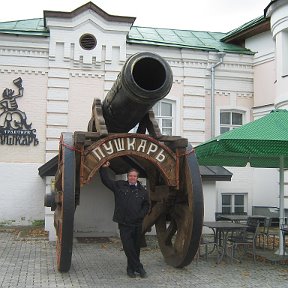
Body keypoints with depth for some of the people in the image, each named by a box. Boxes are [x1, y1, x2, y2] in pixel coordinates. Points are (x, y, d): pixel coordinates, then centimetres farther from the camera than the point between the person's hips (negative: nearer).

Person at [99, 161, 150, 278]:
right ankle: (139, 267, 5)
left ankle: (131, 268, 23)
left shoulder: (142, 191, 8)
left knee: (136, 247, 9)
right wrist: (104, 168, -4)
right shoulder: (119, 186, 4)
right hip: (124, 224, -2)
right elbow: (106, 180, 5)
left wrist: (140, 215, 0)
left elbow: (146, 205, 14)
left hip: (137, 224, 2)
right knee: (128, 247, -5)